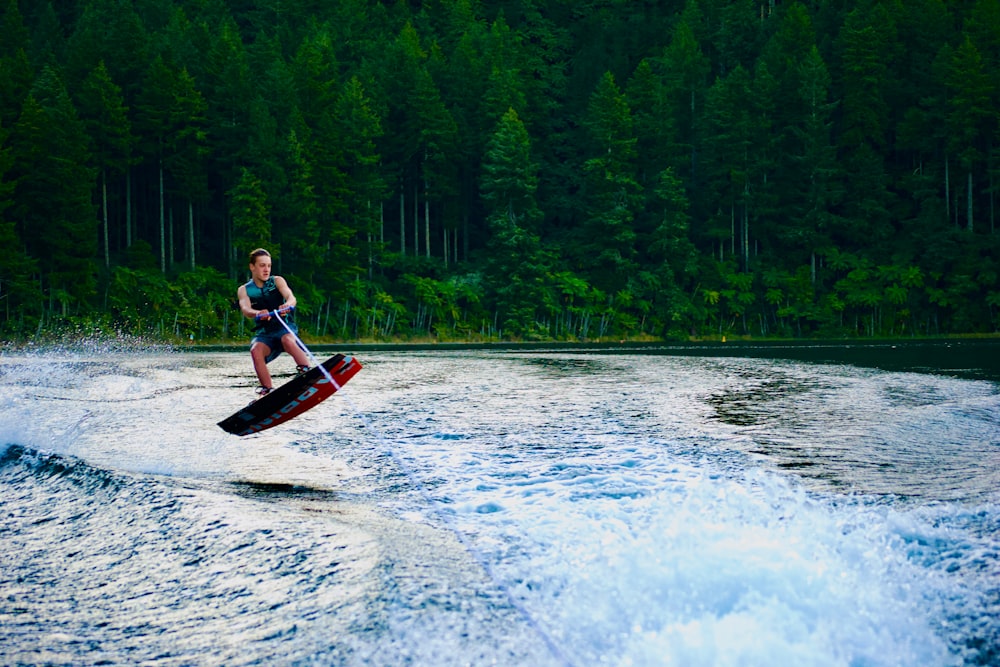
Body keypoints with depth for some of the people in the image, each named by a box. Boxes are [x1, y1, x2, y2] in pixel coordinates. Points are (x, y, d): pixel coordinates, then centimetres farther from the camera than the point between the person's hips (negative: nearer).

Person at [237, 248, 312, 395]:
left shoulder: (277, 281, 6)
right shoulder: (244, 290, 7)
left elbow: (291, 297, -13)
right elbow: (245, 309, -13)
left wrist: (287, 305, -39)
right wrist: (258, 314, -38)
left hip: (285, 327, -1)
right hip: (264, 333, 1)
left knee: (287, 340, -36)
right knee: (256, 350, -31)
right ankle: (267, 390, -25)